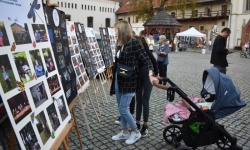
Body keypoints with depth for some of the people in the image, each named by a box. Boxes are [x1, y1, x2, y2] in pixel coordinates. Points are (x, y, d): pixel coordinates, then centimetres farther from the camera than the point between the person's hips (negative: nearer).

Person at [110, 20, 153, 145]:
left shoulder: (134, 43, -13)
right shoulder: (119, 45, 9)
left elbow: (145, 59, -14)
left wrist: (150, 71, -29)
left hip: (129, 82, -8)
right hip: (118, 81, 8)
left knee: (123, 109, -4)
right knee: (121, 109, 14)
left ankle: (136, 132, 17)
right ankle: (125, 132, 32)